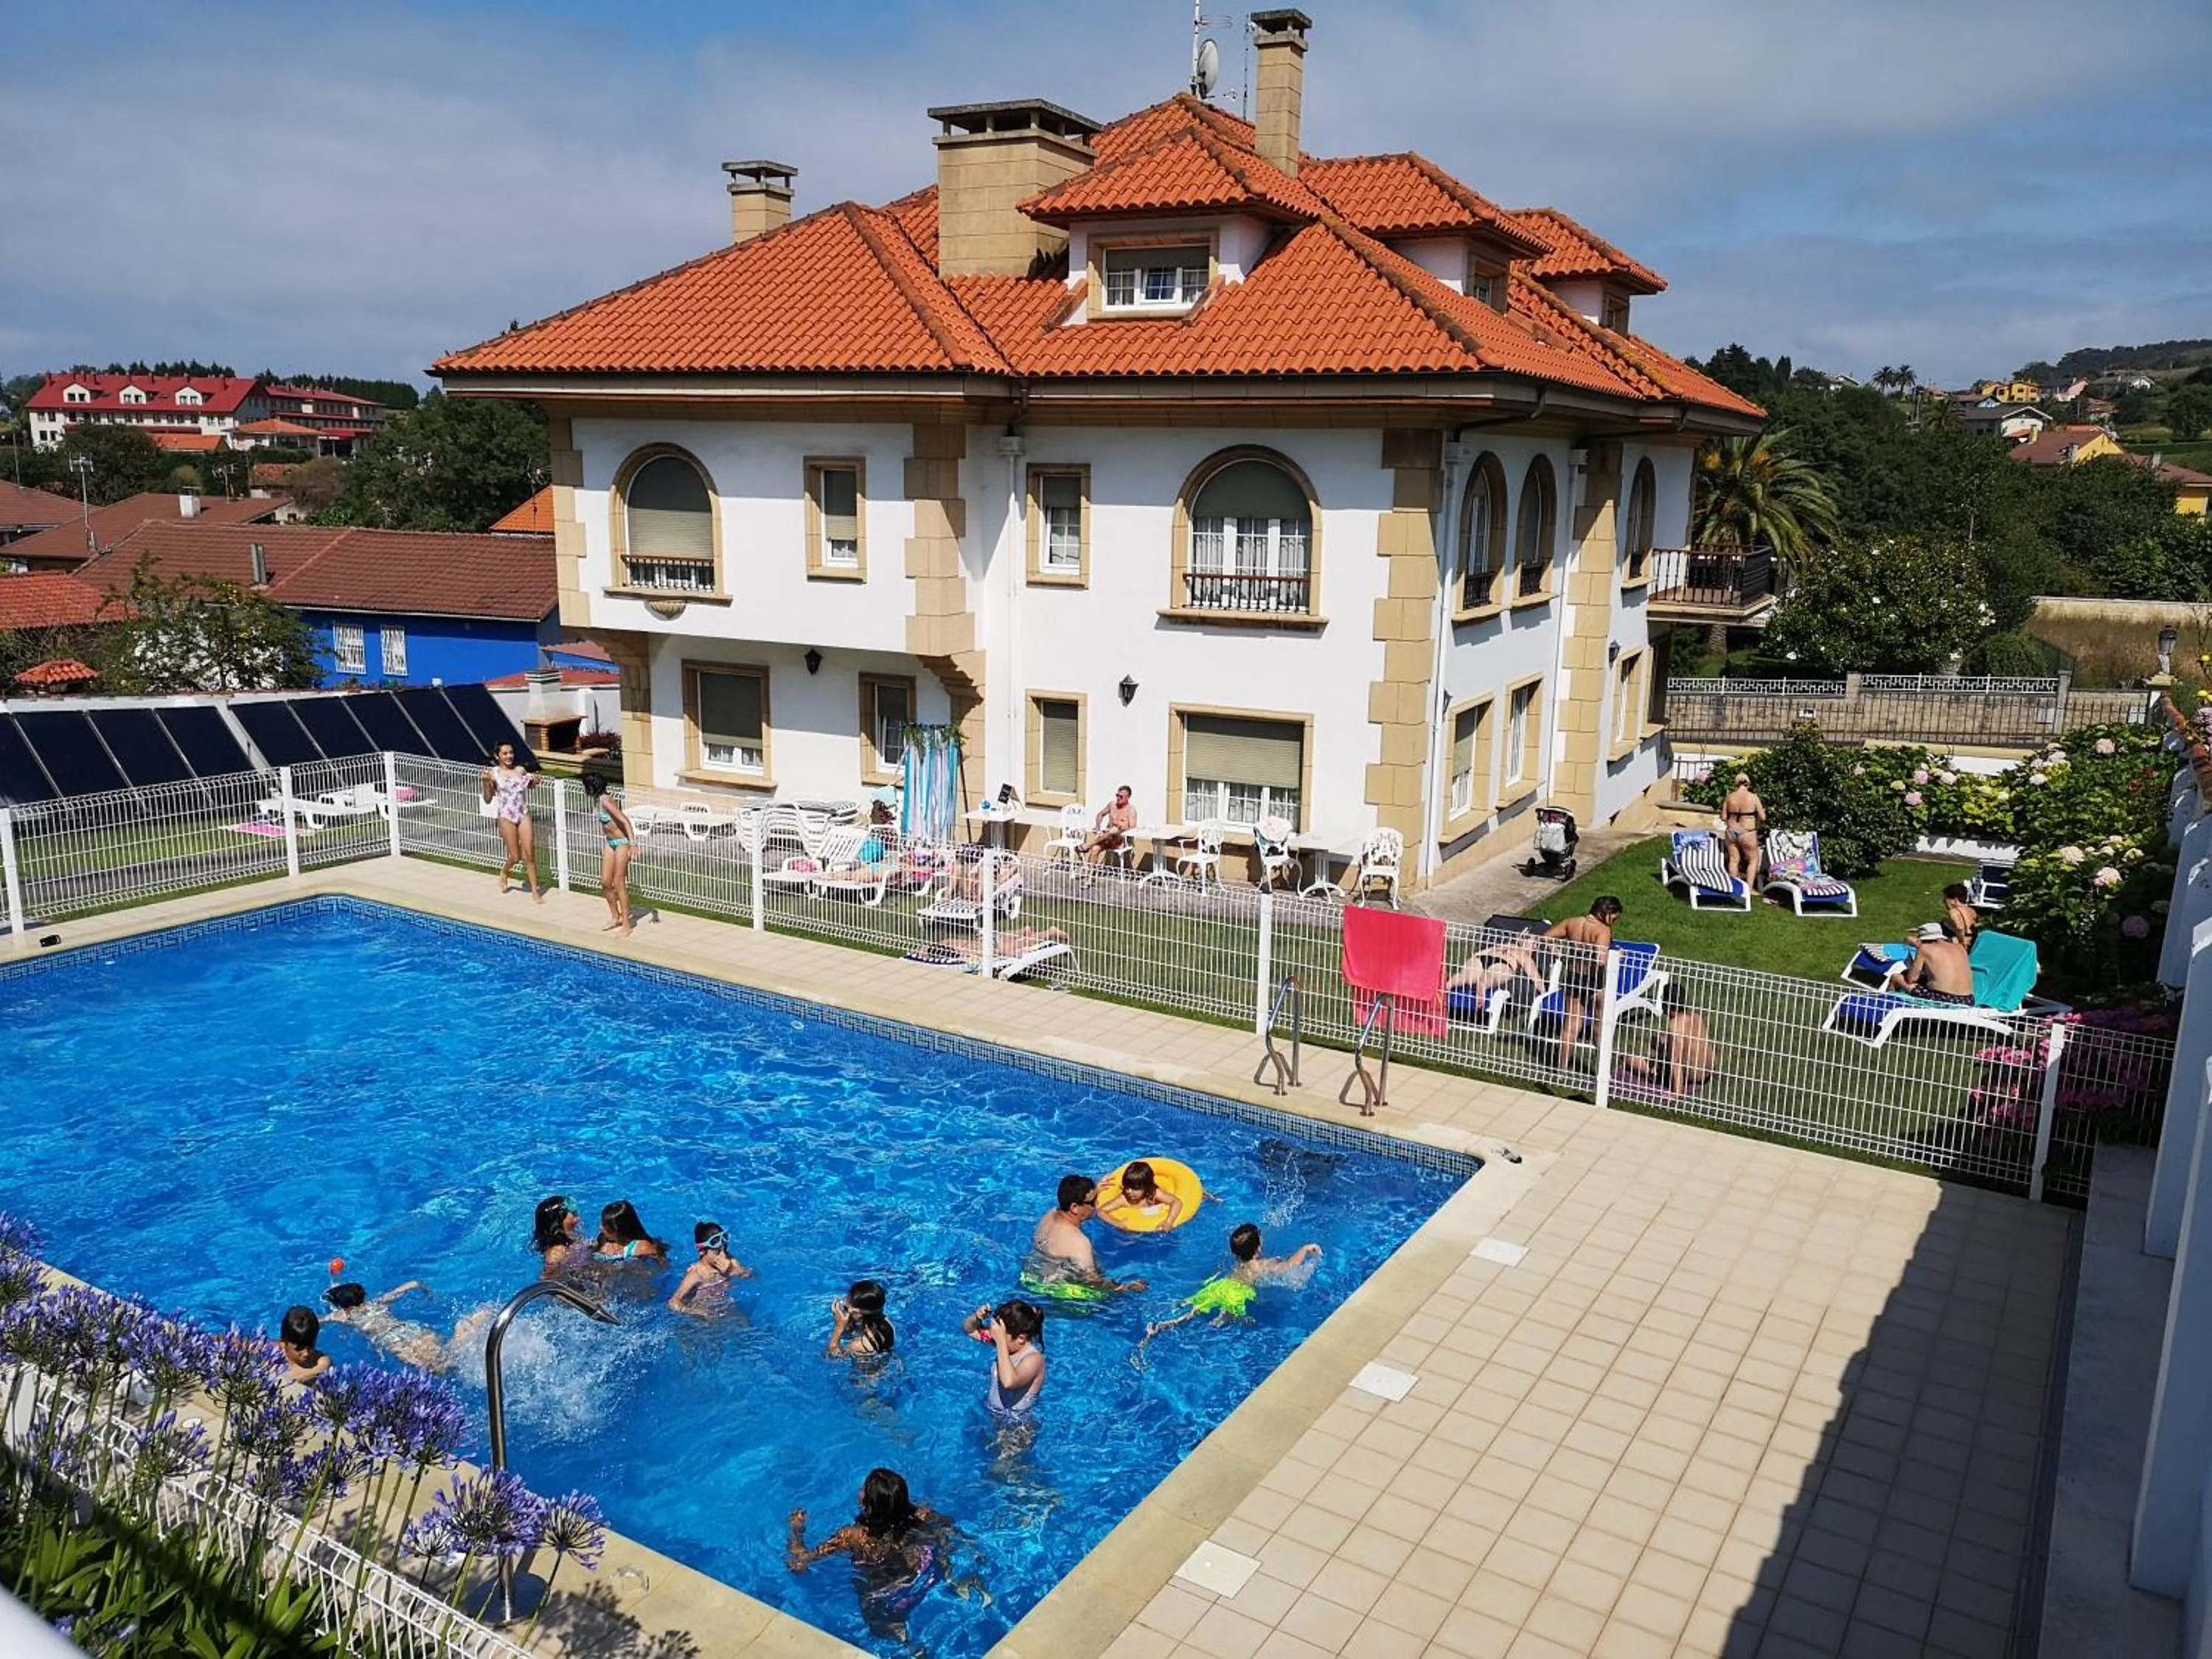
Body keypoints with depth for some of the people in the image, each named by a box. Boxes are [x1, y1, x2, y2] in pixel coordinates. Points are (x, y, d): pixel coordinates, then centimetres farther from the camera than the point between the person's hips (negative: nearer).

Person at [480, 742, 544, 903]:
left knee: (529, 854, -4)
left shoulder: (521, 770, 5)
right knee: (515, 857, 2)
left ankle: (535, 892, 2)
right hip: (506, 816, -2)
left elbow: (531, 786, 24)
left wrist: (534, 781, 1)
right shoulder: (493, 773, -3)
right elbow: (488, 800, -3)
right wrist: (486, 782, -18)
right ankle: (504, 872, 37)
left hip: (523, 814, 2)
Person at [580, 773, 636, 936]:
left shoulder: (605, 801, -23)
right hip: (610, 842, 9)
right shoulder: (597, 800, 2)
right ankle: (616, 917, 27)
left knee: (619, 883, -4)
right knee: (605, 882, 11)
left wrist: (632, 844, -37)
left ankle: (626, 924, 4)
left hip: (621, 843, -9)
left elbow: (625, 821, -29)